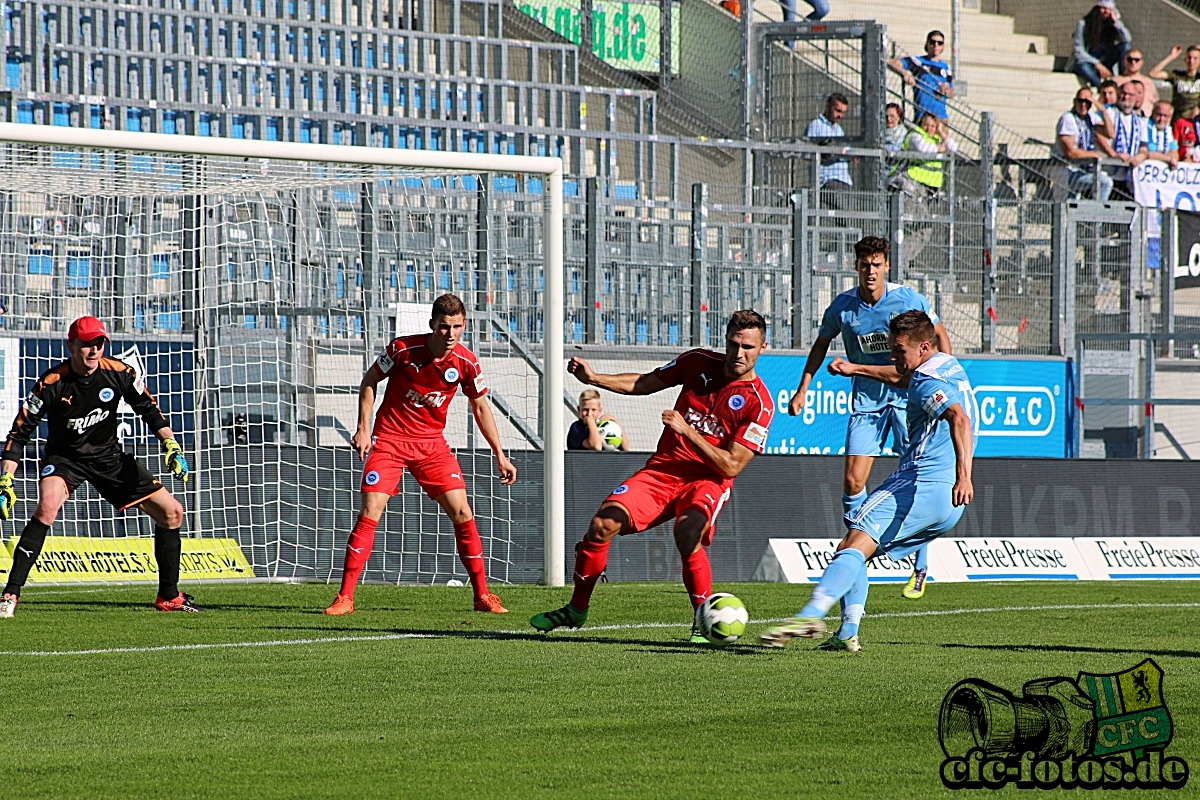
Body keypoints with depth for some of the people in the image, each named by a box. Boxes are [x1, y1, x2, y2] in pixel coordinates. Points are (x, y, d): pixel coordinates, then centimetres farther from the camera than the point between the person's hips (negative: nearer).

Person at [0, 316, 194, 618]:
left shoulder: (119, 373, -13)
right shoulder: (51, 384, -21)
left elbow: (148, 409, 1)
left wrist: (171, 444, -12)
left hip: (109, 456, 4)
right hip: (64, 457, -4)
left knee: (171, 512, -1)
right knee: (47, 507, -34)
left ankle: (169, 596, 16)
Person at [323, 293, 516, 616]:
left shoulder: (466, 363, -8)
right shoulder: (403, 348, -16)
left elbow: (480, 407, 7)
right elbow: (369, 381, -1)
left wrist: (499, 455, 7)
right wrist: (363, 429, -7)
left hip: (432, 443, 2)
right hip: (389, 440, -2)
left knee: (462, 513, -6)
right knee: (369, 513, -12)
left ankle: (482, 595, 6)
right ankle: (344, 597, -6)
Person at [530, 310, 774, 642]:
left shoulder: (758, 402, -11)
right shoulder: (699, 363, 2)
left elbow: (730, 466, -15)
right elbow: (644, 383, 16)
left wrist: (687, 431, -20)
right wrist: (594, 378, 4)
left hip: (708, 481, -4)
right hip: (662, 469, 4)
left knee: (687, 532, -35)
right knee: (603, 523, -14)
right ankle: (577, 608, 7)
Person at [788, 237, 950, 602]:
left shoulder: (909, 299, -8)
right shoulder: (842, 306, -4)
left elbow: (939, 335, 6)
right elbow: (821, 344, 13)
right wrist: (803, 389, 10)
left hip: (907, 396, -2)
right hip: (866, 401, 2)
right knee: (852, 481, -8)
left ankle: (920, 568, 4)